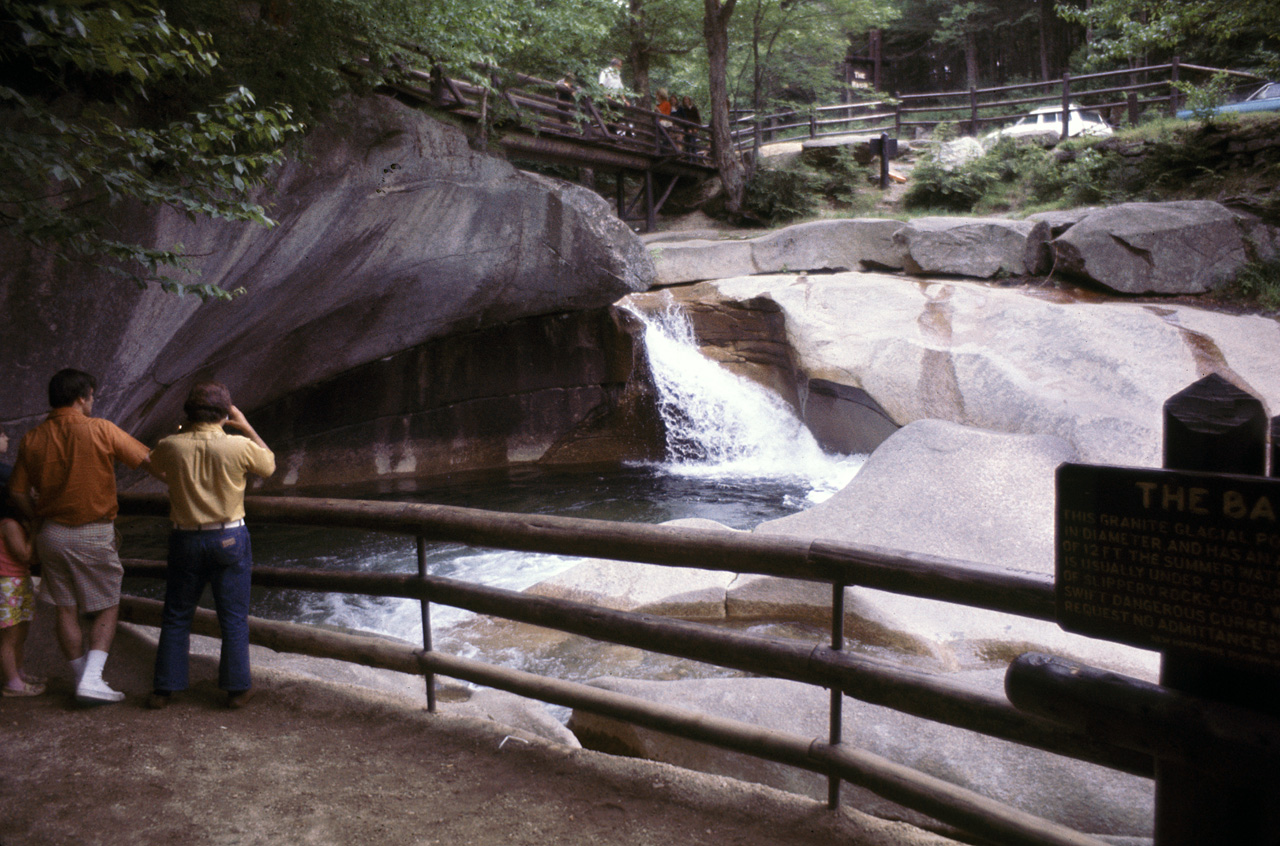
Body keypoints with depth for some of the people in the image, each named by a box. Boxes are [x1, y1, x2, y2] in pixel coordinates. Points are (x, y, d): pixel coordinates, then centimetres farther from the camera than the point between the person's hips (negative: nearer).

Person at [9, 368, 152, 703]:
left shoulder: (32, 439, 2)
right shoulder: (100, 430, -12)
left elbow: (18, 491, 6)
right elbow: (147, 460, -9)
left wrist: (41, 519, 19)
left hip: (51, 534, 5)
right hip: (93, 535, -4)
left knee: (66, 610, 13)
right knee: (107, 609, 7)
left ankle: (82, 677, 22)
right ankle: (91, 680, -3)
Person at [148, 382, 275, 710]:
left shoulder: (170, 446, -8)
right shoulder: (239, 446, -14)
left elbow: (154, 463, 16)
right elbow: (269, 465, 7)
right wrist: (246, 427, 10)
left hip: (186, 539, 2)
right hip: (230, 538, -1)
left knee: (176, 616, 15)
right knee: (233, 618, 8)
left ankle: (164, 689, 21)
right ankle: (237, 688, 13)